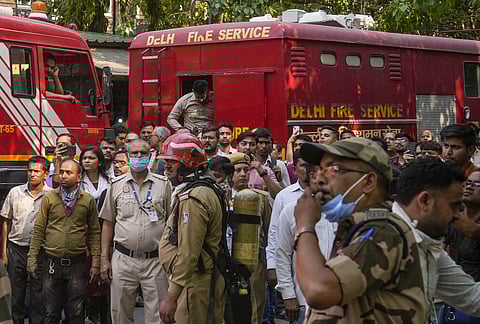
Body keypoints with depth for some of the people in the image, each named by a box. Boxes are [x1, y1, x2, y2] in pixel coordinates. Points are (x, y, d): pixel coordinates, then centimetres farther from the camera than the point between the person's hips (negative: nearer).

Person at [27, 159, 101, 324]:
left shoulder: (88, 200, 2)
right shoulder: (49, 198, 2)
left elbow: (94, 232, 4)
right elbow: (38, 229, 3)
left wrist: (95, 262, -1)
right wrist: (32, 258, -1)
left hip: (77, 263, 0)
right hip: (53, 262, 0)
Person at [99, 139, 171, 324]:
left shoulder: (163, 184, 4)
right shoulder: (117, 185, 7)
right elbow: (108, 223, 10)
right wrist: (105, 259, 5)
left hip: (155, 260, -1)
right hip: (123, 259, 1)